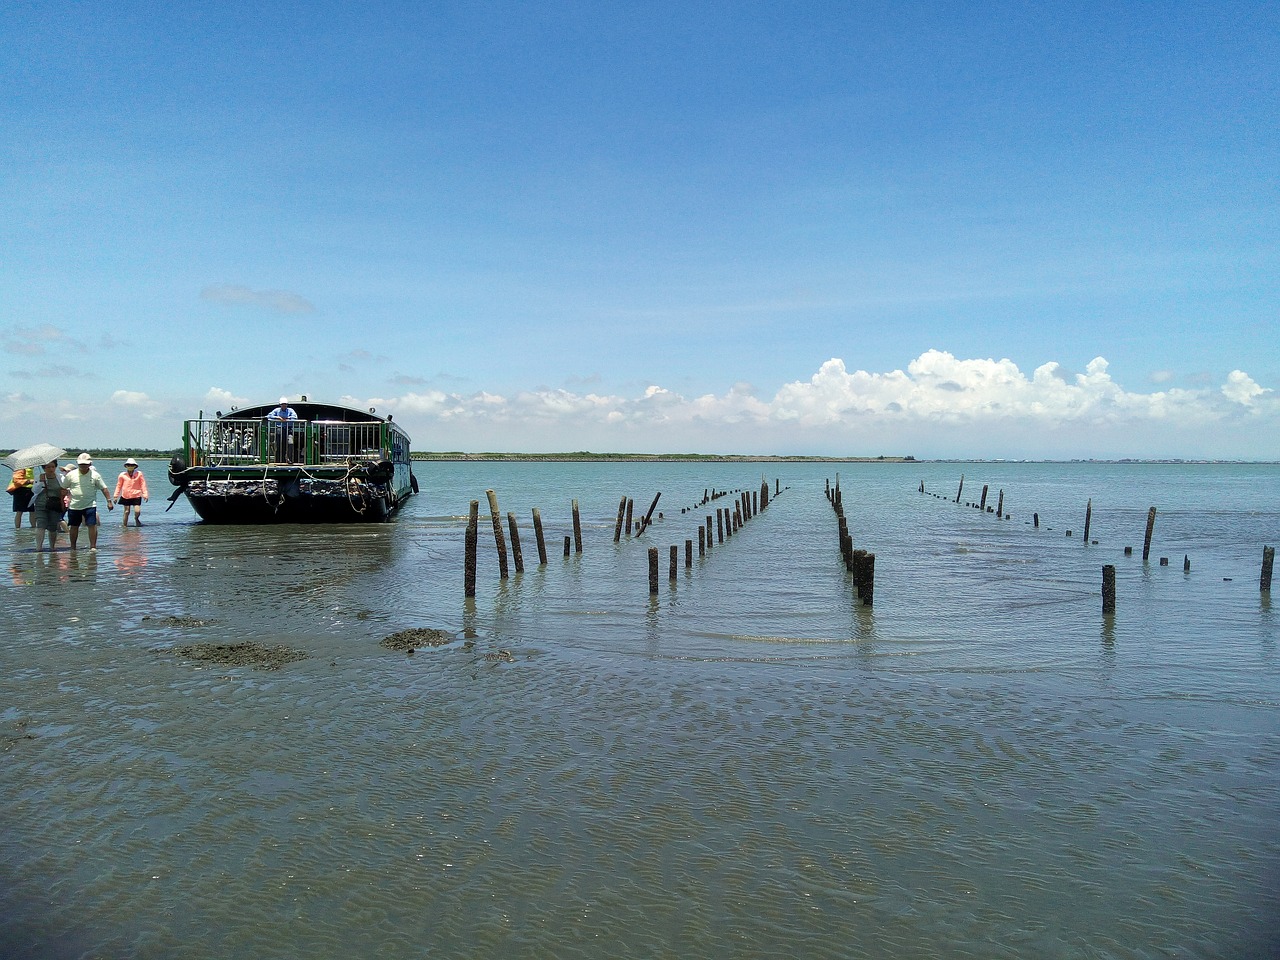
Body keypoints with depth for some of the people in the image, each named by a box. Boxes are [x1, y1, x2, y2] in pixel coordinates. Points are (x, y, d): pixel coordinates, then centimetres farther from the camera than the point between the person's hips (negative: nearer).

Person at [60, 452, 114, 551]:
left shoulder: (95, 475, 0)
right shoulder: (71, 475, 2)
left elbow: (104, 488, 3)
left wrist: (109, 501, -2)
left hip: (90, 505, -2)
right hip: (74, 506, 2)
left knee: (92, 526, -8)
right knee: (74, 527, 10)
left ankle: (93, 546, -4)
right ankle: (73, 547, 22)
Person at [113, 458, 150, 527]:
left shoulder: (139, 474, 0)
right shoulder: (122, 475, 1)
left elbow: (143, 484, 3)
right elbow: (118, 486, 9)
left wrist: (145, 494, -1)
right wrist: (116, 496, 8)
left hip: (136, 496, -1)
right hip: (125, 496, 1)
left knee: (137, 511, -9)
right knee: (126, 511, 6)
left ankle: (136, 519, 24)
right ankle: (124, 525, 22)